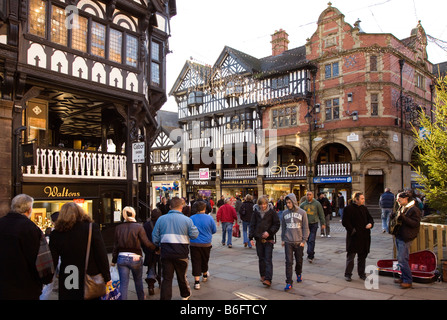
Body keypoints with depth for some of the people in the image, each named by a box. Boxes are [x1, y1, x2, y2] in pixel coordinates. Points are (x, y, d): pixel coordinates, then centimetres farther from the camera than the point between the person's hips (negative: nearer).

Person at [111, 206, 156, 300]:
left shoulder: (118, 228, 2)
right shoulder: (139, 227, -7)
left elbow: (116, 245, 6)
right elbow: (146, 243, -11)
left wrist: (113, 260, 13)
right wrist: (155, 247, 3)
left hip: (121, 258, 2)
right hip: (135, 258, -2)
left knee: (123, 284, 5)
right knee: (138, 281, 18)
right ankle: (141, 298, 34)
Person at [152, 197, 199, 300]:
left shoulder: (161, 219, 0)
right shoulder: (187, 220, -6)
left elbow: (155, 237, 3)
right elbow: (194, 235, -4)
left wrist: (159, 246, 20)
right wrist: (194, 227, 14)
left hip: (166, 253, 0)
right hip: (181, 253, 0)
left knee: (167, 278, 6)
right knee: (182, 276, 19)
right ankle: (185, 295, 40)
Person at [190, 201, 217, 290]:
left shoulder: (191, 218, -10)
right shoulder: (209, 218, -9)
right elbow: (214, 231, 0)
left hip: (194, 243, -1)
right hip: (206, 243, 1)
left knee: (195, 262, 2)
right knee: (205, 260, 21)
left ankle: (197, 281, -4)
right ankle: (205, 275, 42)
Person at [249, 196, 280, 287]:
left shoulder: (272, 211, -5)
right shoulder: (256, 212, 3)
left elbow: (277, 224, -2)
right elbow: (252, 225, 7)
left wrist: (269, 232, -15)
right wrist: (251, 237, 0)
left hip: (269, 239, -3)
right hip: (259, 239, 3)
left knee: (268, 259, -8)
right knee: (261, 258, 12)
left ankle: (268, 279, -11)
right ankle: (263, 275, 26)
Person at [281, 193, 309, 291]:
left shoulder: (302, 212, -4)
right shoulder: (284, 213, 2)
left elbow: (305, 227, -1)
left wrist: (304, 240, -6)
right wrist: (282, 239, 8)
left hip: (299, 242, 0)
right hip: (288, 242, 1)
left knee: (299, 260, 14)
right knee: (289, 262, -3)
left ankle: (298, 274, 42)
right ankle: (289, 282, 2)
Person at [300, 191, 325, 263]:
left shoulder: (317, 204, 1)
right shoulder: (303, 205, 7)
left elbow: (321, 214, 5)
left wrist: (322, 223, 3)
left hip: (314, 224, -3)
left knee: (312, 240, -11)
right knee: (308, 240, 9)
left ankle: (310, 256, -11)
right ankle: (311, 255, 24)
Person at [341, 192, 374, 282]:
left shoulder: (364, 208, 10)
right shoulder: (348, 208, -9)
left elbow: (370, 218, 18)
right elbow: (345, 222, -10)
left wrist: (370, 224, -3)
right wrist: (352, 230, -17)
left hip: (364, 236, 6)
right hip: (354, 236, -6)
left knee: (362, 256, 13)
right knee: (351, 255, -1)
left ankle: (361, 273, 26)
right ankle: (348, 274, 10)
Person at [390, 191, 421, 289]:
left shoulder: (414, 209, -12)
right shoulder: (401, 208, 14)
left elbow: (415, 223, -19)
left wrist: (403, 217, -27)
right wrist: (394, 216, 7)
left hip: (405, 238, -9)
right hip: (399, 237, 9)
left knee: (402, 259, -9)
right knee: (401, 259, 15)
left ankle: (408, 281, 1)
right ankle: (403, 277, 26)